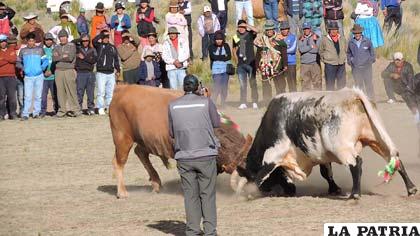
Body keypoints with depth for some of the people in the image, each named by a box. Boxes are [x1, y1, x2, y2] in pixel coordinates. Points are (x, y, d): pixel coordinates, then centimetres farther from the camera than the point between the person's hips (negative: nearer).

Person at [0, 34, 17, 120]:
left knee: (12, 96, 0)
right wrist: (8, 59, -8)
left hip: (11, 76, 1)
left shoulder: (11, 50, 13)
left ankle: (12, 114, 5)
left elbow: (14, 59, -6)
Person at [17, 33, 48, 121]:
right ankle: (25, 114, -8)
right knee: (28, 96, -8)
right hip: (28, 76, 0)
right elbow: (18, 62, 15)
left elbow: (45, 61, 7)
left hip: (39, 76, 0)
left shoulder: (40, 50, 6)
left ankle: (36, 112, 12)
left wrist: (42, 68, -8)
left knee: (38, 96, 4)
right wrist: (23, 68, 1)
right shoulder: (23, 51, 9)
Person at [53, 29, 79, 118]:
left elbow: (70, 58, -11)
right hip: (58, 71, 4)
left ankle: (75, 109, -4)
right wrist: (64, 56, -9)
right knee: (60, 91, 2)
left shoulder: (72, 46, 3)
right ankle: (62, 110, 7)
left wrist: (59, 57, -5)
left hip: (69, 71, -4)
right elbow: (54, 58, 0)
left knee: (71, 90, -7)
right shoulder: (57, 47, 15)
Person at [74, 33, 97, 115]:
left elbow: (94, 60, -1)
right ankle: (78, 108, -1)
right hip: (80, 73, -2)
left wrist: (84, 58, -7)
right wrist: (80, 39, -4)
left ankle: (91, 109, 8)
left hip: (90, 73, 2)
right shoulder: (78, 48, 7)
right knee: (79, 93, -5)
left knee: (90, 92, 3)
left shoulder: (92, 50, 12)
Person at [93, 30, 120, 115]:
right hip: (101, 73, -4)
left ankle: (110, 108, 11)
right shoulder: (99, 46, 4)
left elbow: (116, 59, 20)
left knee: (110, 92, 5)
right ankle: (100, 109, -6)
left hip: (111, 73, 4)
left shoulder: (113, 47, 16)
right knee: (101, 92, -9)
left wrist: (118, 70, 14)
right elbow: (94, 41, -17)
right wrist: (102, 34, -9)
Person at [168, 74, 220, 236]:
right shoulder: (206, 102, -5)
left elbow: (172, 133, 7)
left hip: (184, 157, 2)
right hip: (206, 155, -2)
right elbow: (217, 123, 9)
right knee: (208, 195, 4)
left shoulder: (173, 106, 1)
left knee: (190, 195, 7)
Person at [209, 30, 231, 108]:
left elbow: (229, 56, -5)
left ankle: (223, 104, 13)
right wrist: (223, 57, -7)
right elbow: (213, 57, -13)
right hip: (216, 69, -3)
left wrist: (218, 58, -13)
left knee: (224, 88, 5)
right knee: (217, 88, -13)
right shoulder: (212, 47, 1)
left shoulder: (226, 46, 7)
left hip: (225, 69, 3)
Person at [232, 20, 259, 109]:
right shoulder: (235, 37, 10)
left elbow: (256, 30, -21)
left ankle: (255, 103, 2)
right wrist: (236, 60, 12)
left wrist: (246, 25, -16)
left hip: (250, 63, -3)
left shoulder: (249, 35, 0)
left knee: (253, 83, 0)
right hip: (241, 64, 3)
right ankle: (243, 103, 7)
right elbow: (234, 49, 22)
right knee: (242, 85, 5)